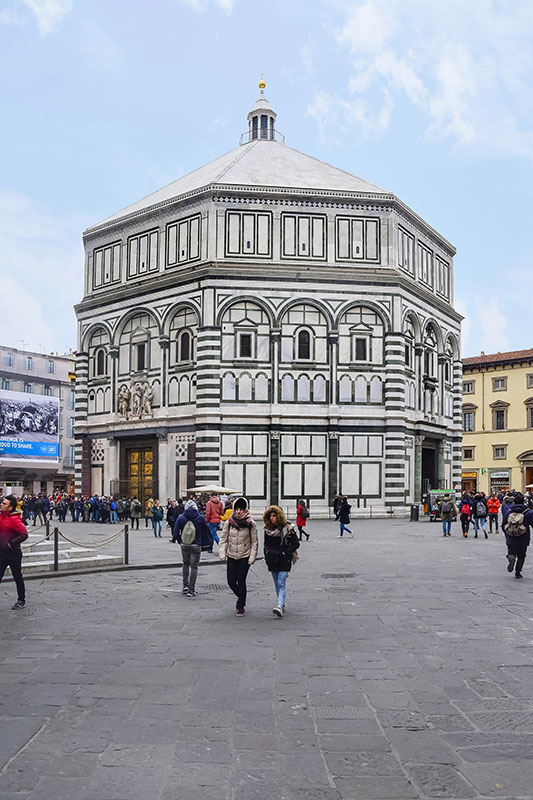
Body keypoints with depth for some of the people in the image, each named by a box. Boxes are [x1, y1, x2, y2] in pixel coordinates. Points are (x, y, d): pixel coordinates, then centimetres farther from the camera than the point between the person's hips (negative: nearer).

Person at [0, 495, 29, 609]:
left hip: (13, 553, -7)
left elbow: (24, 534, -24)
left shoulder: (14, 519, -19)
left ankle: (21, 601, 20)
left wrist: (11, 544, -21)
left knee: (18, 578, 7)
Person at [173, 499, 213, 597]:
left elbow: (176, 532, -3)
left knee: (186, 564, 22)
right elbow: (206, 531, 0)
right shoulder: (201, 518, -9)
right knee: (194, 567, 4)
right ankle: (191, 590, 4)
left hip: (184, 546, 2)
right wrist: (210, 543, 13)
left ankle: (185, 586, 16)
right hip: (196, 546, -2)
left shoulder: (181, 518, -5)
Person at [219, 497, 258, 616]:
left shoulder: (251, 524, -7)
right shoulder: (229, 522, -2)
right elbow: (223, 539, 3)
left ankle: (241, 606, 13)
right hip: (231, 556, 2)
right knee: (231, 581, 2)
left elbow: (254, 542, -2)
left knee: (241, 581, -2)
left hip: (244, 557, -2)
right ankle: (241, 598, 31)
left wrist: (252, 557, -6)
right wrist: (222, 555, -4)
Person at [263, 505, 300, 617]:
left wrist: (284, 552, -11)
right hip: (272, 561, 5)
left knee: (281, 583, -14)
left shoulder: (287, 528, -7)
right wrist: (267, 555, 6)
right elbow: (265, 544, 19)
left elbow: (296, 543, -5)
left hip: (284, 560, -5)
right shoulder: (267, 529, 7)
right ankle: (282, 604, 24)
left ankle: (280, 607, -22)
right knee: (277, 584, 11)